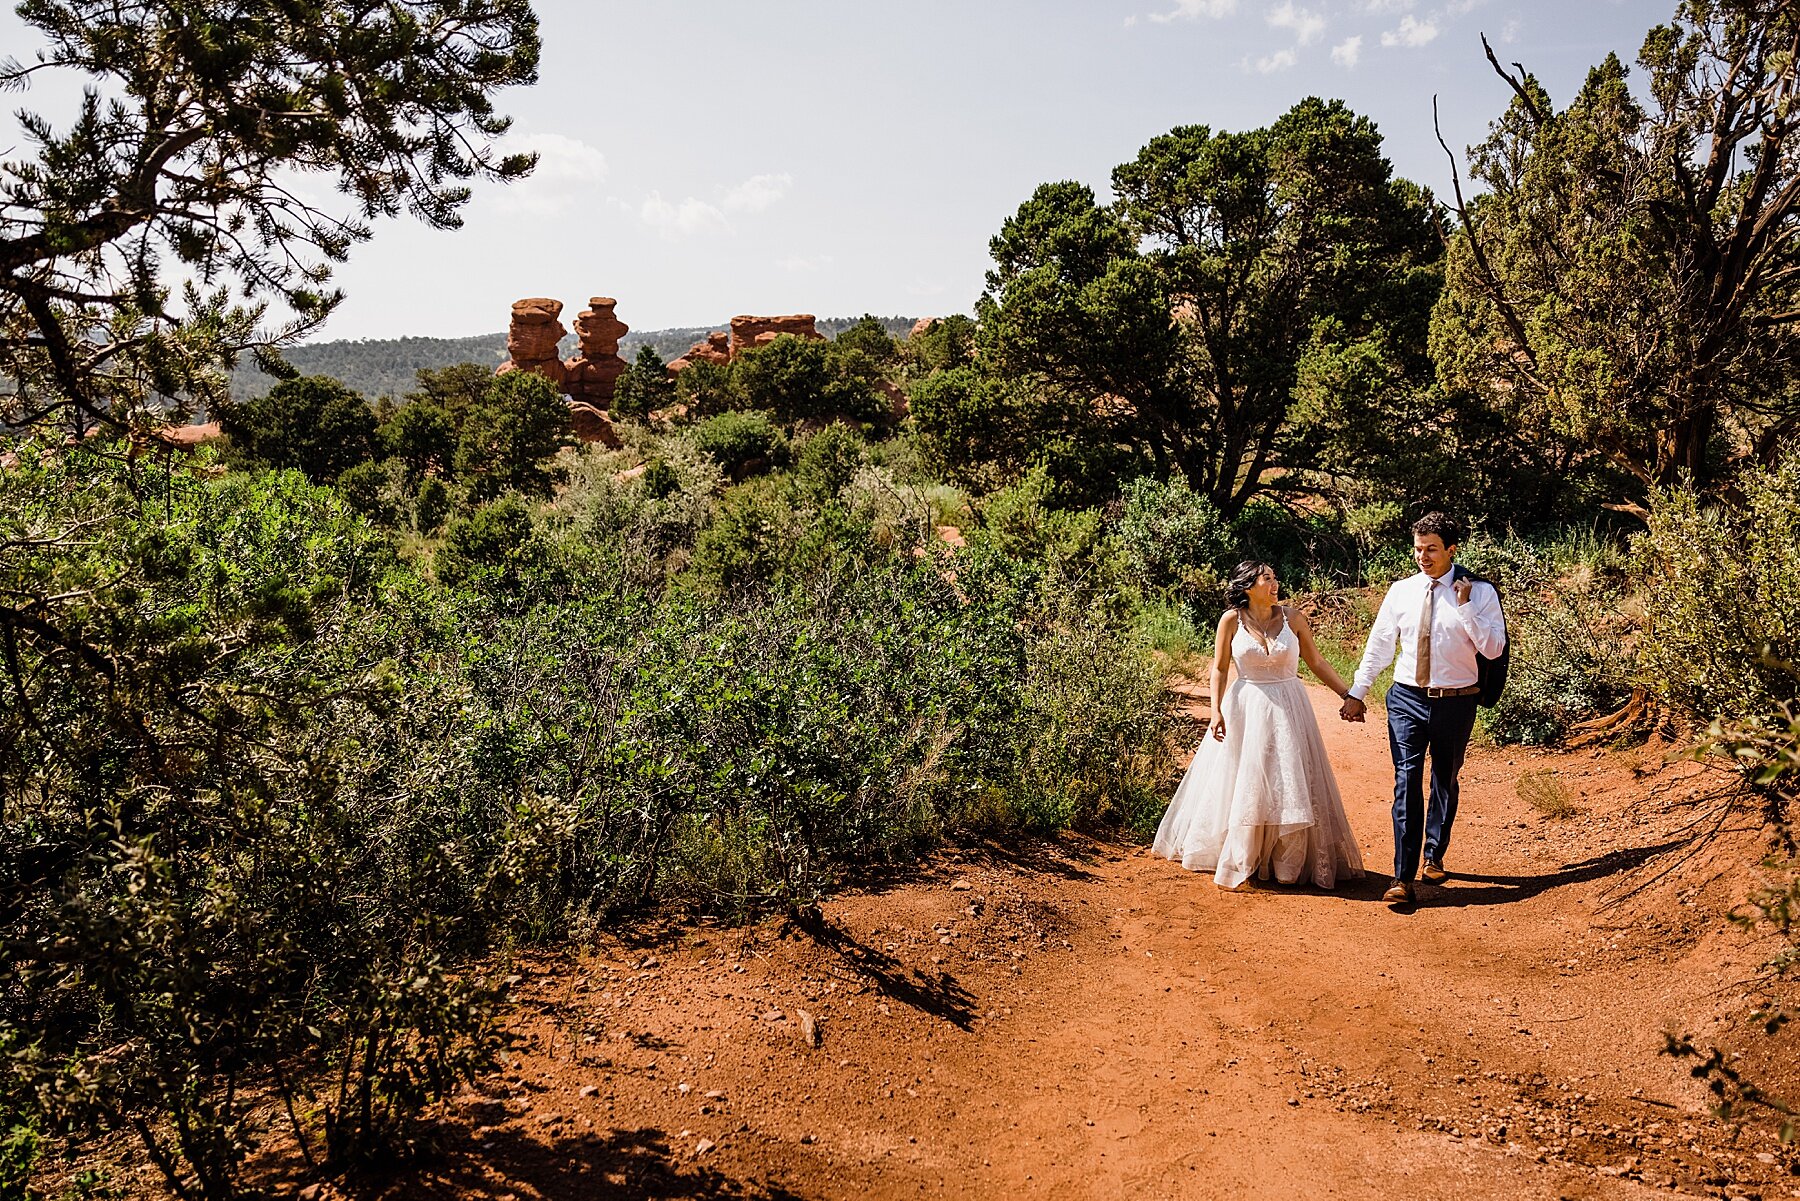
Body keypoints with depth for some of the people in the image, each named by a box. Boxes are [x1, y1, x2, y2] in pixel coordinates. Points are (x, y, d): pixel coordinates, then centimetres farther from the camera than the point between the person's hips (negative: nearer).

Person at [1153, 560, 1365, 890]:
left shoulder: (1293, 617, -1)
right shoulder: (1231, 621, -6)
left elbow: (1316, 662, 5)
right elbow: (1219, 669, -2)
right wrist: (1216, 711, -11)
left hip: (1288, 708, 2)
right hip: (1245, 709, -2)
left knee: (1291, 786, 4)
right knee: (1241, 785, 5)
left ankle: (1289, 863, 18)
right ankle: (1239, 861, 20)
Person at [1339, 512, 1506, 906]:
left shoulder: (1480, 593, -4)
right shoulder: (1401, 591, 3)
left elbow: (1493, 648, -12)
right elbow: (1379, 645, 8)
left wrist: (1464, 607, -19)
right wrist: (1356, 693, 7)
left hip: (1455, 703, 0)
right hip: (1407, 699, 1)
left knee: (1445, 782, 16)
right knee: (1407, 782, -8)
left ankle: (1434, 855, 37)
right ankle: (1403, 878, -9)